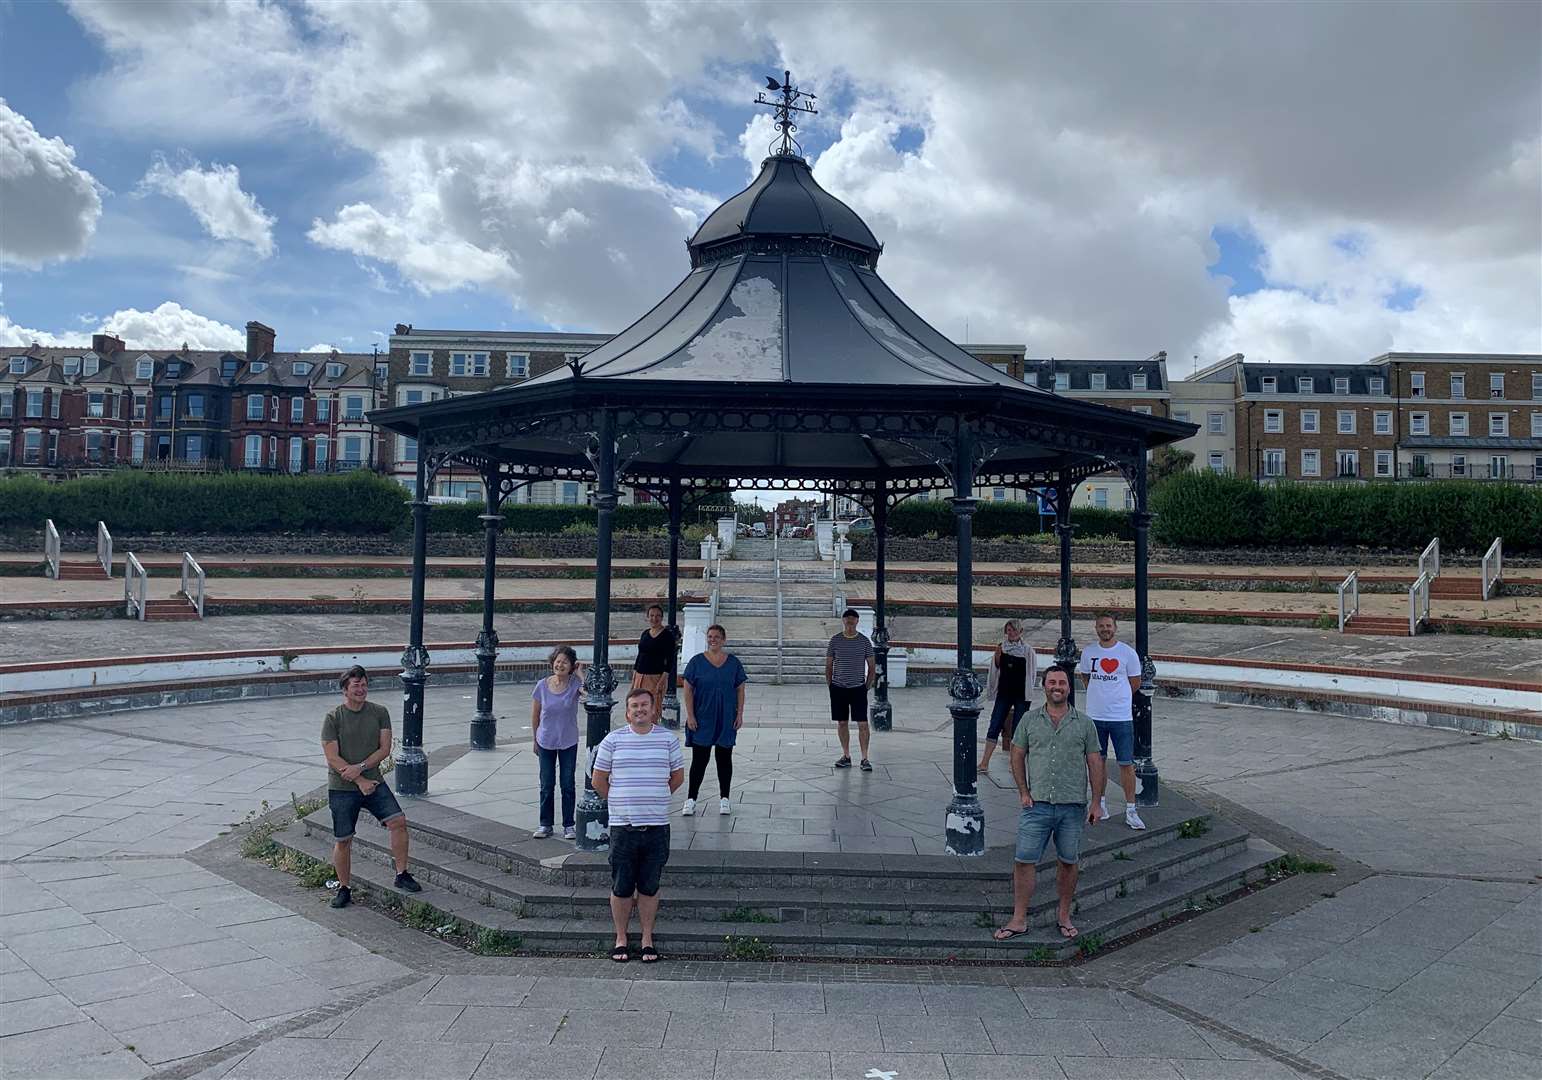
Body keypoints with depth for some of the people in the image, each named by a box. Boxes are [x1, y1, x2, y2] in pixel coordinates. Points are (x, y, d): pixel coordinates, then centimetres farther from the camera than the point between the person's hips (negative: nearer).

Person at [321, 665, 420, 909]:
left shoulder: (379, 713, 2)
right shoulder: (333, 718, -5)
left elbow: (384, 749, -2)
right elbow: (332, 758, -11)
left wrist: (360, 767, -16)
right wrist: (360, 782, -16)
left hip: (373, 782, 2)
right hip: (342, 789, -2)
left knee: (398, 821, -14)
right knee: (343, 841, 4)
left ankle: (402, 875, -3)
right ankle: (344, 889, 22)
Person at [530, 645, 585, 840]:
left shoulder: (575, 683, -12)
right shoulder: (542, 685, -9)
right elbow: (535, 715, 2)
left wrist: (580, 673, -23)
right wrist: (534, 739, 7)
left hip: (568, 743, -1)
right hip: (546, 742, 1)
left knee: (567, 785, 8)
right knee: (547, 785, 10)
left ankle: (568, 825, 19)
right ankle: (545, 824, 23)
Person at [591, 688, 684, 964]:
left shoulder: (668, 739, 3)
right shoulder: (613, 740, 0)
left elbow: (678, 777, 12)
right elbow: (598, 779, 7)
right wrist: (620, 803, 9)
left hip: (657, 827, 1)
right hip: (623, 827, 0)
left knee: (649, 887, 9)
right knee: (621, 887, 6)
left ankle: (647, 939, 22)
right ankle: (621, 939, 22)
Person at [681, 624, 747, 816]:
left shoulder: (733, 662, 4)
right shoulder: (697, 661, -2)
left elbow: (740, 690, 7)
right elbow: (688, 690, -2)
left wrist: (740, 714, 0)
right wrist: (690, 715, -8)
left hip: (726, 720, 2)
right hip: (702, 719, -2)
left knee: (724, 758, 9)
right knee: (699, 759, 0)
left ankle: (724, 799, 19)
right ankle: (691, 799, 7)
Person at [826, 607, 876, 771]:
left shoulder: (864, 641, -1)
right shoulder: (835, 640, 1)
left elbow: (872, 666, 5)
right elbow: (829, 665, 8)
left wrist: (867, 686, -1)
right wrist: (831, 685, 2)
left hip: (858, 688, -1)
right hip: (838, 688, 1)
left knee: (863, 723, -6)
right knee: (842, 723, 7)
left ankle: (865, 758, 0)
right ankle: (846, 756, 18)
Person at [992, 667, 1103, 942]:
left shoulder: (1084, 723, 5)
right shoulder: (1030, 720, 5)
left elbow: (1095, 763, 5)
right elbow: (1017, 757, 8)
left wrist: (1096, 802, 1)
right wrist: (1023, 792, 0)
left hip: (1073, 806, 0)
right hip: (1037, 804, 0)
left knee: (1068, 862, 10)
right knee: (1024, 861, -2)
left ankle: (1063, 915, 27)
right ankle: (1019, 920, 7)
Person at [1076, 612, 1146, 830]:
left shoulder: (1128, 653, -4)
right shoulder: (1088, 652, 4)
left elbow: (1135, 684, 5)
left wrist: (1116, 698, 9)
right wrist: (1098, 698, 9)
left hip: (1121, 718, -3)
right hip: (1095, 716, 3)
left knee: (1126, 763, -2)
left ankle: (1130, 810, 6)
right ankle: (1100, 803, 24)